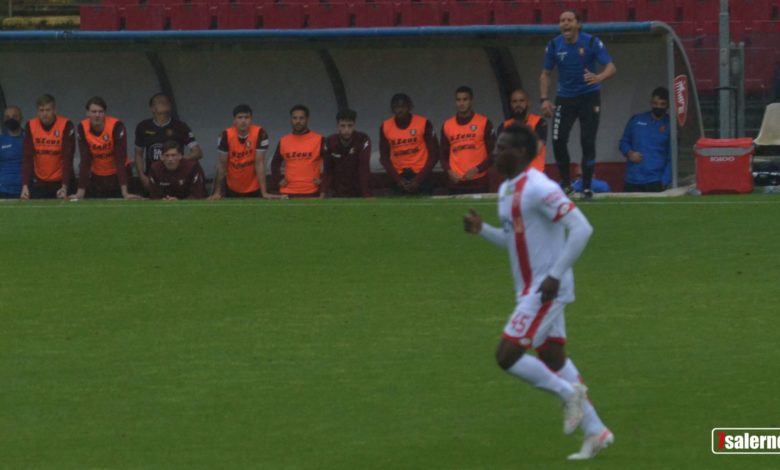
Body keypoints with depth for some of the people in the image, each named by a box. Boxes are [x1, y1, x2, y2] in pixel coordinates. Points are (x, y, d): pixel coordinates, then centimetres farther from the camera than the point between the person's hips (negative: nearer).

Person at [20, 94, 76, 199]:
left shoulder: (66, 125, -12)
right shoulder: (31, 126, -4)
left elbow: (68, 158, -16)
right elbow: (28, 158, -6)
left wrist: (65, 186, -25)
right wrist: (25, 185, -17)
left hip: (60, 182, -2)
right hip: (39, 183, 2)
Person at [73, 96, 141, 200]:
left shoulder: (116, 126, -23)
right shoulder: (83, 128, -14)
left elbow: (120, 159, -26)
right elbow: (85, 160, -13)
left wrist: (125, 192, -32)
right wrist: (81, 191, -18)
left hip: (116, 175, -2)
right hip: (96, 177, 2)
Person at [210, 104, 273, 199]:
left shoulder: (260, 133, -18)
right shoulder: (227, 135, -14)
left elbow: (259, 163, -18)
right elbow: (222, 164, -9)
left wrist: (264, 192, -21)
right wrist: (217, 192, -9)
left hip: (254, 189, -1)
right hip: (232, 189, 1)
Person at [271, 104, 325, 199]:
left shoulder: (318, 140, -2)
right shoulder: (283, 141, 10)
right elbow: (275, 163, 22)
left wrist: (322, 179, -6)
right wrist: (278, 179, 8)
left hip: (311, 194, -3)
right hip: (288, 194, 3)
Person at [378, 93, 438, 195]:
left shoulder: (423, 124, -8)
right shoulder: (385, 127, 0)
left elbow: (434, 154, -5)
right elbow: (384, 157, 7)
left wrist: (419, 179, -11)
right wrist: (398, 179, -6)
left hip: (421, 175, -2)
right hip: (399, 177, 2)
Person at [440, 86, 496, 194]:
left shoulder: (484, 123, 1)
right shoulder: (447, 126, 9)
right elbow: (443, 154, 16)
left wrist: (476, 169, -12)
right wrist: (449, 171, -3)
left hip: (479, 182, -2)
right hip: (456, 184, 2)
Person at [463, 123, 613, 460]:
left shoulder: (539, 189, -19)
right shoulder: (506, 189, 12)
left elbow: (581, 229, -23)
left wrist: (555, 277, -24)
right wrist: (482, 230, 5)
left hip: (546, 289, -10)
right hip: (530, 289, 10)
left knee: (507, 355, -13)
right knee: (553, 359, 12)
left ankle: (568, 393, 4)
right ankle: (595, 432, 17)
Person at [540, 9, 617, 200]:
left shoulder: (592, 42, -14)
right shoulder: (554, 45, -5)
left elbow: (611, 67, -19)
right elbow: (545, 74, 4)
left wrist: (599, 77, -41)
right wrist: (544, 99, -8)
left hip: (589, 96, -2)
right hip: (565, 97, 2)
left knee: (588, 141, -7)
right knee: (558, 140, -8)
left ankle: (587, 187, 5)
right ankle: (565, 182, 12)